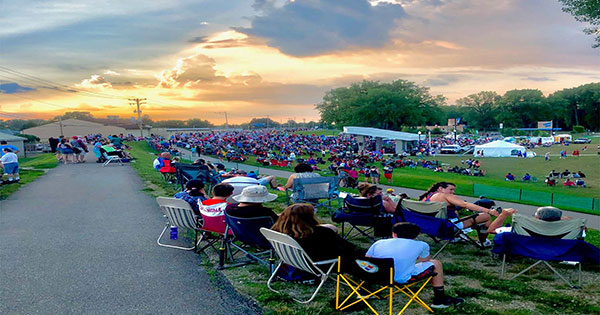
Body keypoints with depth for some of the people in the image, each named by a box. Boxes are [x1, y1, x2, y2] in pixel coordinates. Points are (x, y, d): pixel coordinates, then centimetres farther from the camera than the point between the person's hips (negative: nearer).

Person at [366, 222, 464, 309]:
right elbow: (425, 261, 20)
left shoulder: (379, 243, 9)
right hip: (403, 279, -3)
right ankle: (440, 300, 29)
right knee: (436, 264, 19)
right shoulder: (421, 245, 4)